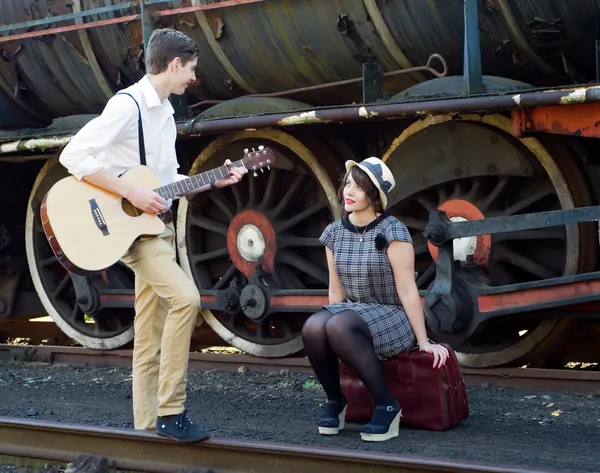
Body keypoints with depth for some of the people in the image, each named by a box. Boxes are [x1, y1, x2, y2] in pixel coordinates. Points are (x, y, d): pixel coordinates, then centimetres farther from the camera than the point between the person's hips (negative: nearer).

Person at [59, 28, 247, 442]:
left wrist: (215, 181, 8)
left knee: (151, 334, 9)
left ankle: (149, 425, 13)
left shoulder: (165, 113, 14)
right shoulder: (128, 104, -15)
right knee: (185, 298, -23)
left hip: (158, 224, 9)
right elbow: (73, 155, -24)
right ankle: (170, 411, -16)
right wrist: (132, 193, -24)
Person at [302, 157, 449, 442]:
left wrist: (424, 342, -11)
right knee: (313, 327, -29)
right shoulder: (334, 232, 6)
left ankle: (387, 406, -22)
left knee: (339, 326, -36)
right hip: (352, 316, 5)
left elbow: (407, 290, -13)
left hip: (393, 319, -5)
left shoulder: (392, 232, -12)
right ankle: (334, 400, -5)